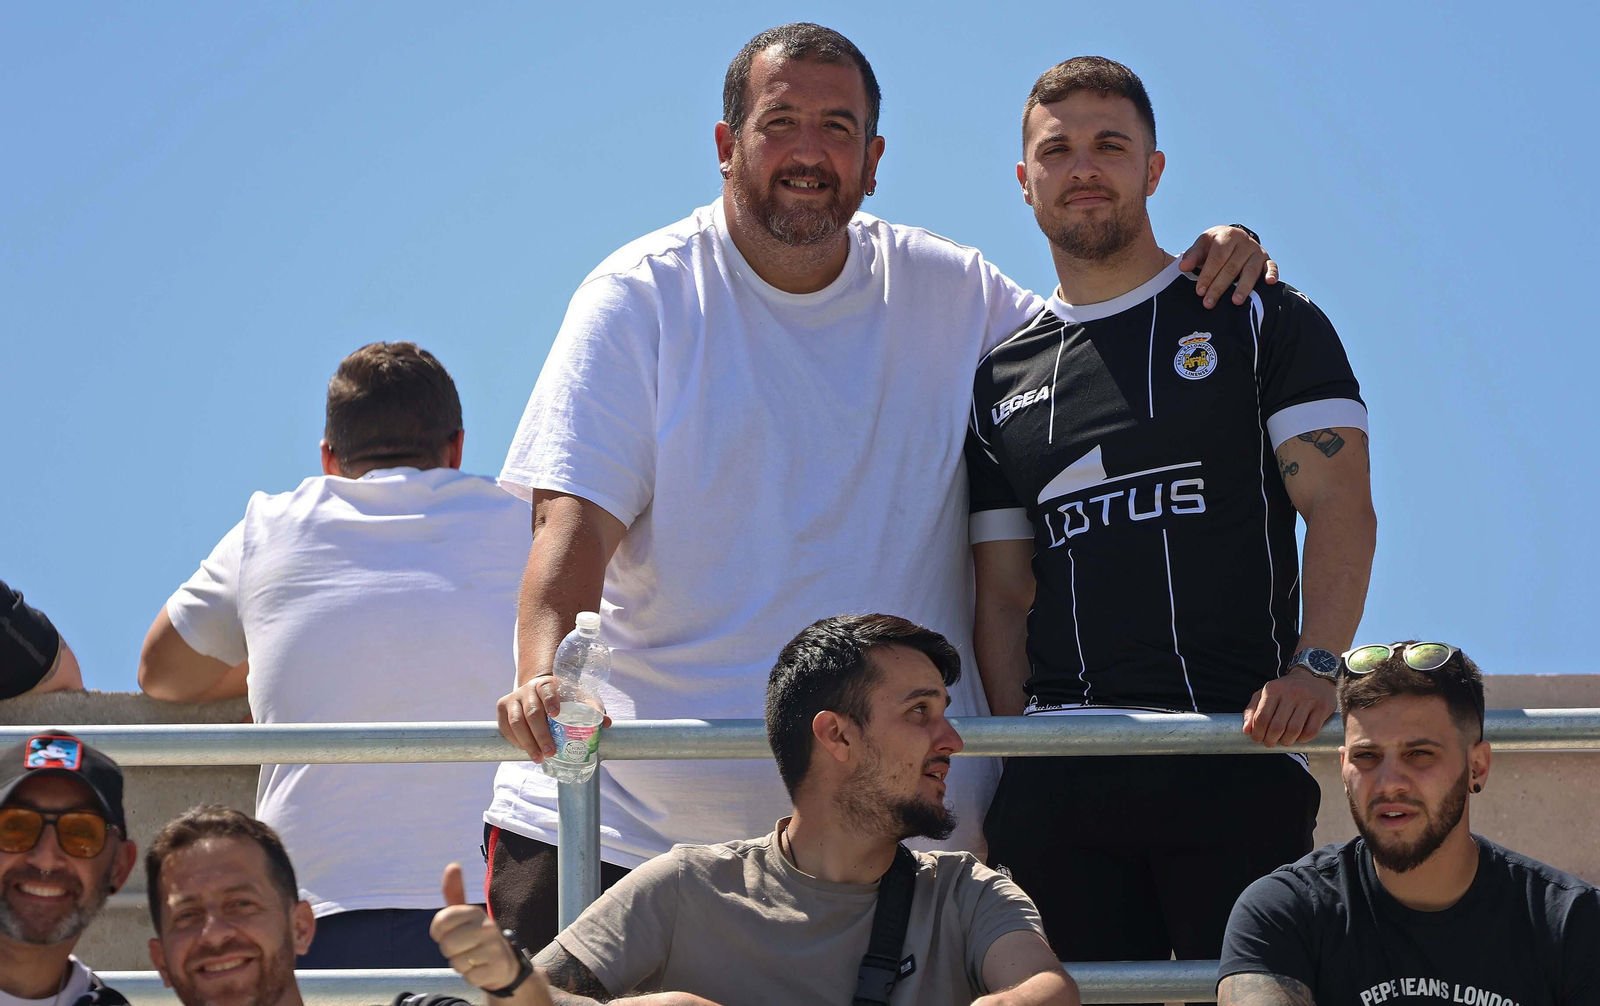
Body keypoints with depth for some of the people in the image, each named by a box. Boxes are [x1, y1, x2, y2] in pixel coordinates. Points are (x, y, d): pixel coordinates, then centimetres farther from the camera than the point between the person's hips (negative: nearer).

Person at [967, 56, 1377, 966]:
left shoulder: (1258, 322, 9)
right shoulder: (1003, 382, 19)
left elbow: (1340, 506, -2)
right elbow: (1005, 597, 17)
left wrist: (1315, 664, -18)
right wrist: (1014, 746, 2)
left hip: (1236, 755, -3)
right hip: (1058, 779, 3)